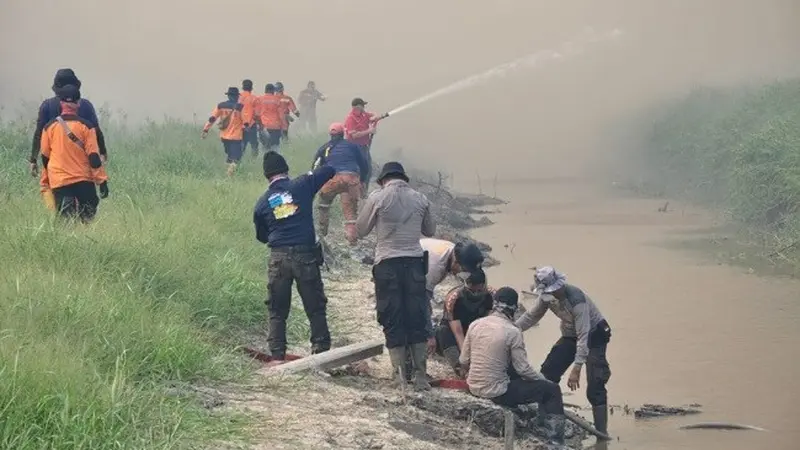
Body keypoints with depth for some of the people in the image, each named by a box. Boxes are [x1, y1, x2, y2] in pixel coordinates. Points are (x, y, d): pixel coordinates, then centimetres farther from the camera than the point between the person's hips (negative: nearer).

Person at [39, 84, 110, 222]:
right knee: (88, 217, 12)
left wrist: (45, 183, 24)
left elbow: (45, 158, 10)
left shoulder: (49, 127, 1)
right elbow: (94, 156, -7)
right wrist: (102, 181, -1)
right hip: (83, 180, -1)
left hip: (58, 182, 1)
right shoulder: (86, 126, -5)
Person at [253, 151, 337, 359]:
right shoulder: (302, 186, -1)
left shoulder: (262, 203, 6)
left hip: (278, 258, 1)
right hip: (305, 255, -1)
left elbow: (261, 236, 17)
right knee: (315, 308, 7)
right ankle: (321, 351, 7)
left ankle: (277, 355, 7)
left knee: (277, 311, 10)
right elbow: (329, 170, 8)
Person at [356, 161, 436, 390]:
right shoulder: (420, 199, 5)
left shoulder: (377, 198, -4)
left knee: (393, 321, 3)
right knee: (417, 319, 7)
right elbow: (430, 230, 18)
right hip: (414, 261, 2)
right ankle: (420, 375, 6)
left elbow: (361, 230, 5)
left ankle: (400, 376, 2)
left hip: (387, 263, -2)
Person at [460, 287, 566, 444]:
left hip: (473, 387, 7)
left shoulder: (475, 325, -1)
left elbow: (463, 362, 6)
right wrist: (544, 380, 5)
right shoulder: (512, 332, -16)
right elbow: (523, 369, -14)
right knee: (552, 389, 6)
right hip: (496, 392, -7)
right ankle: (555, 440, 8)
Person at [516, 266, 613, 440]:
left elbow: (583, 336, -37)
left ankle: (601, 432, -11)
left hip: (594, 335, -7)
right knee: (548, 372, 2)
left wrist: (576, 369, -41)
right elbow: (531, 316, 2)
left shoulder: (576, 300, -36)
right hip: (570, 335, 8)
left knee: (594, 385, -16)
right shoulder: (547, 296, -15)